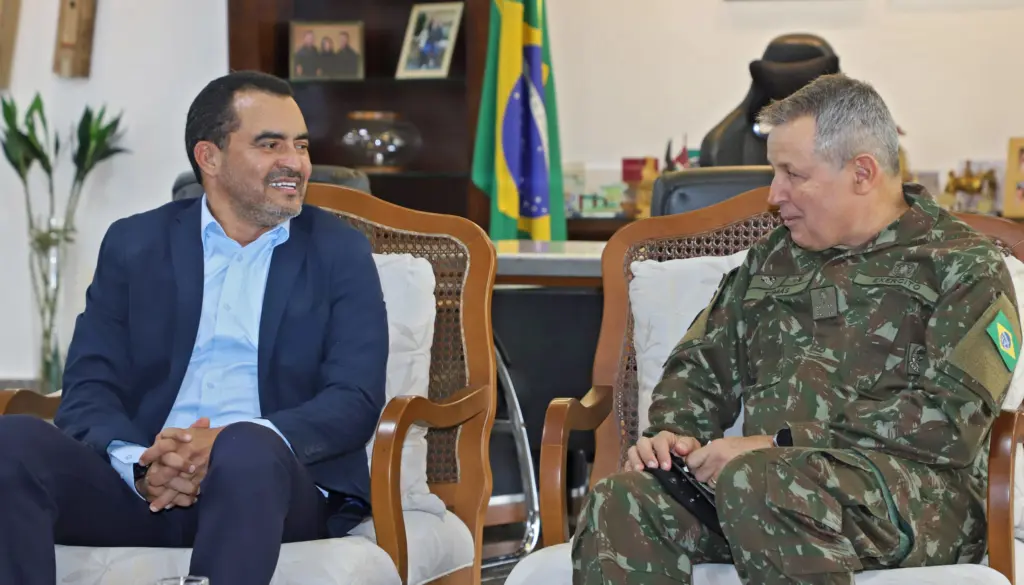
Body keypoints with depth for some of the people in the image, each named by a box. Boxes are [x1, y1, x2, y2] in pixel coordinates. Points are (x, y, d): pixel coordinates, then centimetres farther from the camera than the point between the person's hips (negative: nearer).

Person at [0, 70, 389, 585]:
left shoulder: (339, 252, 12)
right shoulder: (134, 244, 16)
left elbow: (356, 401, 0)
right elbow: (88, 388, 6)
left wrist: (226, 444, -18)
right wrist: (139, 464, -18)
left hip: (266, 484, -2)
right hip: (140, 487, 2)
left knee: (248, 448, -37)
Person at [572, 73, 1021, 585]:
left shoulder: (963, 267, 5)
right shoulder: (772, 259, 25)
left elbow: (951, 420, -8)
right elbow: (702, 365, 29)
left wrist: (779, 444, -13)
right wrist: (674, 431, 4)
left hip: (913, 487, -5)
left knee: (754, 481, -38)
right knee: (619, 503, -26)